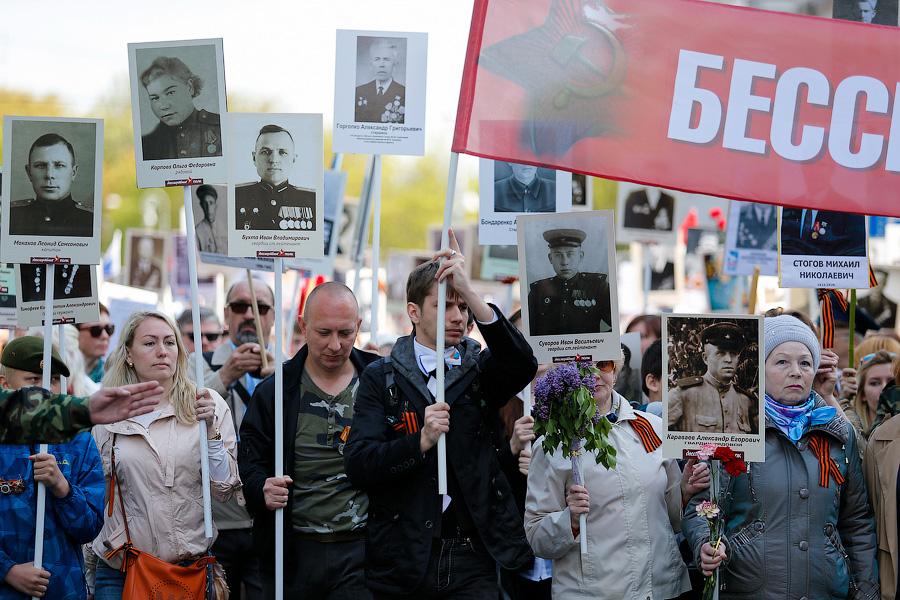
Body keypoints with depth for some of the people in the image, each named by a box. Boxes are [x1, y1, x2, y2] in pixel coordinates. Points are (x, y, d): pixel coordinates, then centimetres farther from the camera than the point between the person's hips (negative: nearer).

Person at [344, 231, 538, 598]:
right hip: (401, 562, -1)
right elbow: (357, 465, -6)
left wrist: (470, 292, -22)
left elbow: (523, 366, -15)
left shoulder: (480, 370, 8)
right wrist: (421, 441, -21)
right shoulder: (380, 378, 4)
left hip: (471, 561, 1)